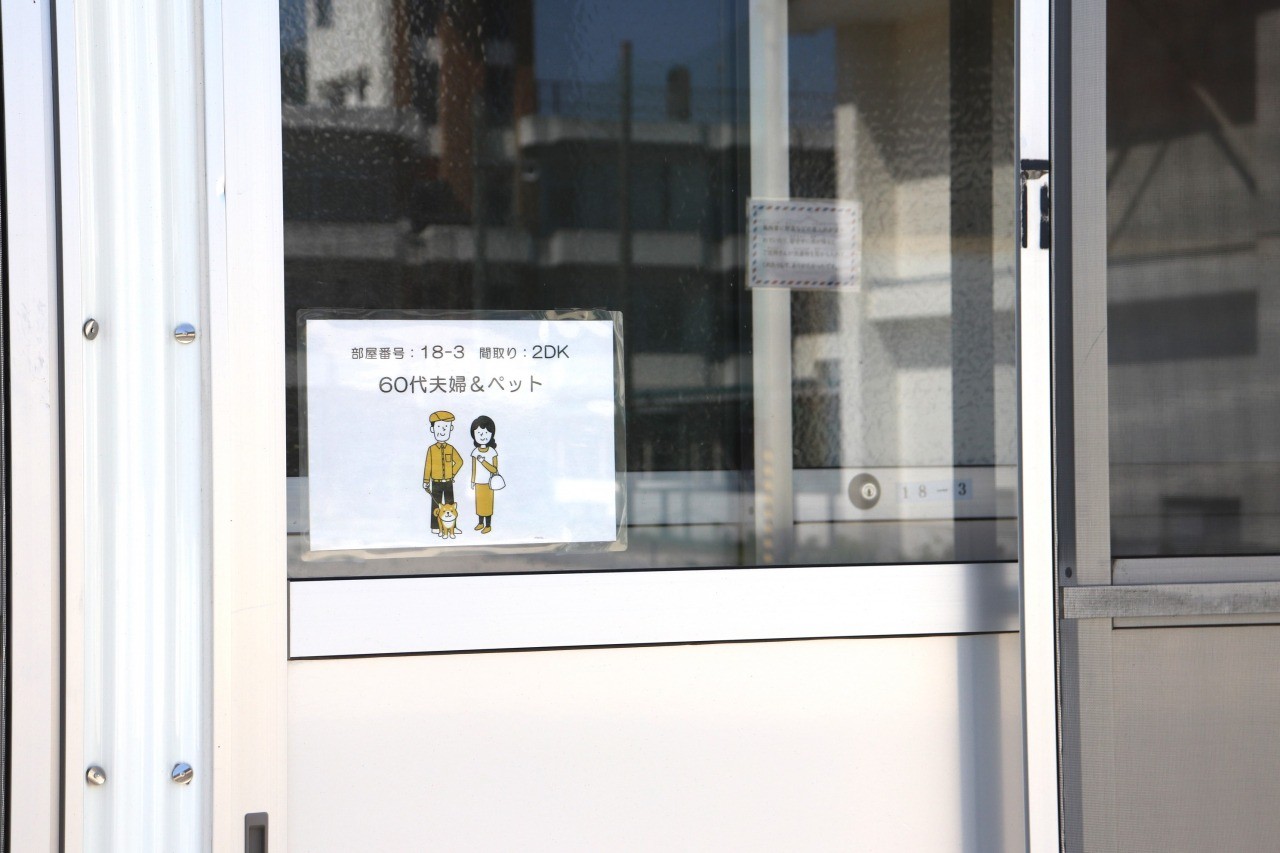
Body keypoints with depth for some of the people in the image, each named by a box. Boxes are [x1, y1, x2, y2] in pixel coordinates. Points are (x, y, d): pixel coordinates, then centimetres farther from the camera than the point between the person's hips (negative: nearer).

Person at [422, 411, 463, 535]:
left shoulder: (451, 449, -1)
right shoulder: (431, 449, -7)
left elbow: (459, 461, 11)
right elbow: (428, 466, -5)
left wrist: (453, 473, 2)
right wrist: (426, 482, -6)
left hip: (448, 482, 2)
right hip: (436, 482, -2)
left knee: (450, 505, 7)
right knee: (436, 505, 3)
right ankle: (435, 527, 9)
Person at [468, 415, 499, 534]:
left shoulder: (492, 452, -12)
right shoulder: (475, 452, -1)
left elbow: (494, 470, -16)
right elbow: (474, 468, 8)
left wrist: (483, 461, -25)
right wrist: (472, 481, 10)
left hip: (488, 483, -4)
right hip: (478, 483, 4)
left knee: (488, 503, 1)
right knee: (479, 503, 11)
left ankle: (488, 525, 11)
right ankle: (481, 523, 25)